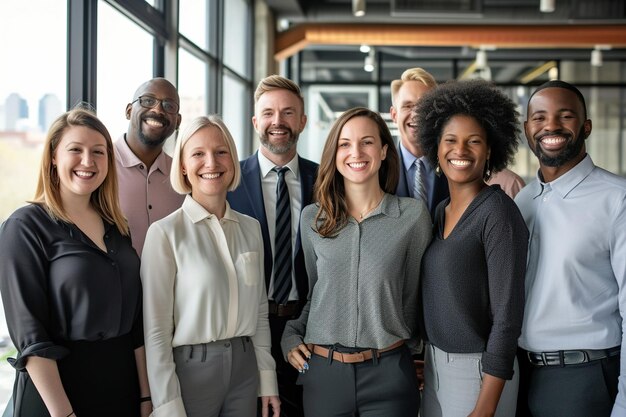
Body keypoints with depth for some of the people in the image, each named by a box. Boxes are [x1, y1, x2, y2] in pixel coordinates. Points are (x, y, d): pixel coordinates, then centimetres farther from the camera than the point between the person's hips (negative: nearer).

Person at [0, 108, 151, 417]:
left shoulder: (116, 227, 7)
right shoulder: (26, 226, -10)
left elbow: (136, 319, 8)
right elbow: (30, 334, -15)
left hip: (123, 384, 6)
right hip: (57, 385, -5)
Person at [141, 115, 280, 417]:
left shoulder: (251, 228, 5)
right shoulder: (165, 233, -11)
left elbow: (259, 311, 11)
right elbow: (156, 329, -11)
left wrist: (267, 381, 9)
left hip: (244, 367, 5)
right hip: (191, 369, -4)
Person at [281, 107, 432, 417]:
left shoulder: (413, 215, -4)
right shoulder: (311, 218, 3)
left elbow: (413, 295, 4)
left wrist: (400, 347, 9)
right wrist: (291, 336, 2)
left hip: (388, 373, -2)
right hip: (322, 371, 2)